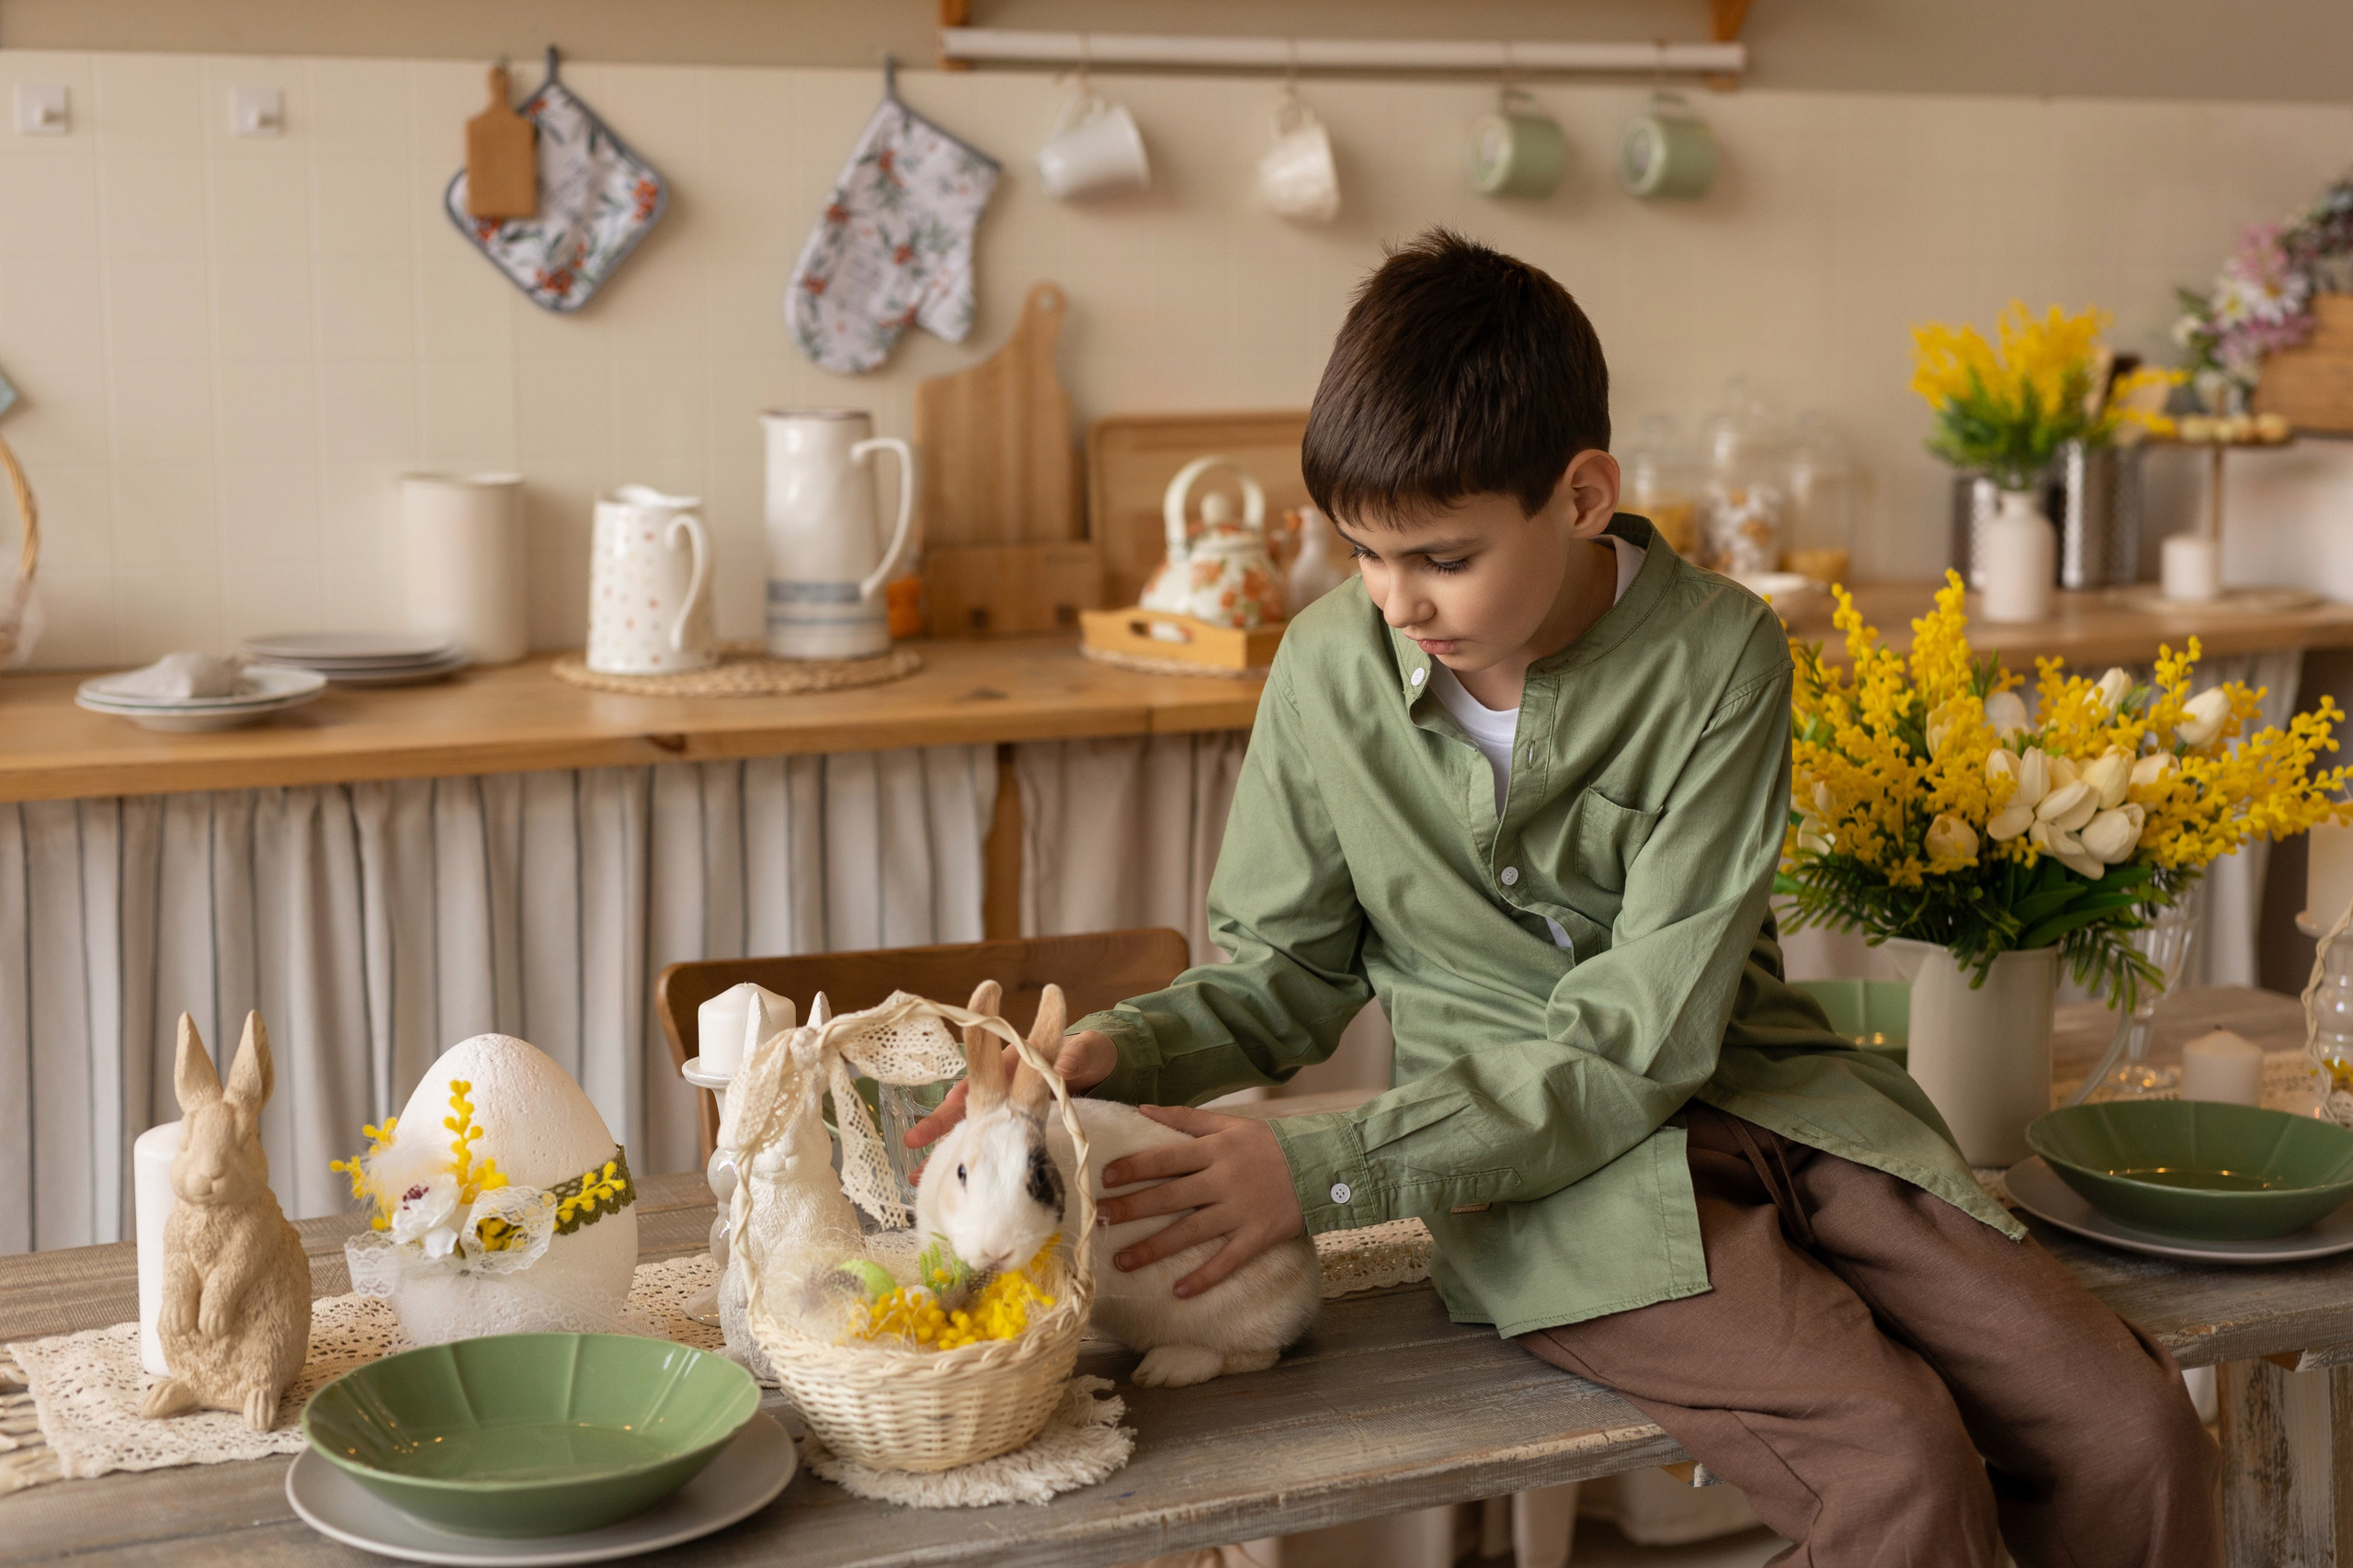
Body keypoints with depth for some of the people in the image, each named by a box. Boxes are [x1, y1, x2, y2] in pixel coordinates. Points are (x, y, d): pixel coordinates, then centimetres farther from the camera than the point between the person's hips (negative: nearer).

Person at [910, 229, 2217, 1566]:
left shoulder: (1717, 654, -12)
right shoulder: (1333, 669, -5)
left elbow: (1644, 1041, -16)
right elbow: (1283, 971, 8)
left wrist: (1327, 1170, -23)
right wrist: (1115, 1054, -13)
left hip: (1756, 1093, 1)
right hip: (1538, 1183, -1)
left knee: (2136, 1433, -15)